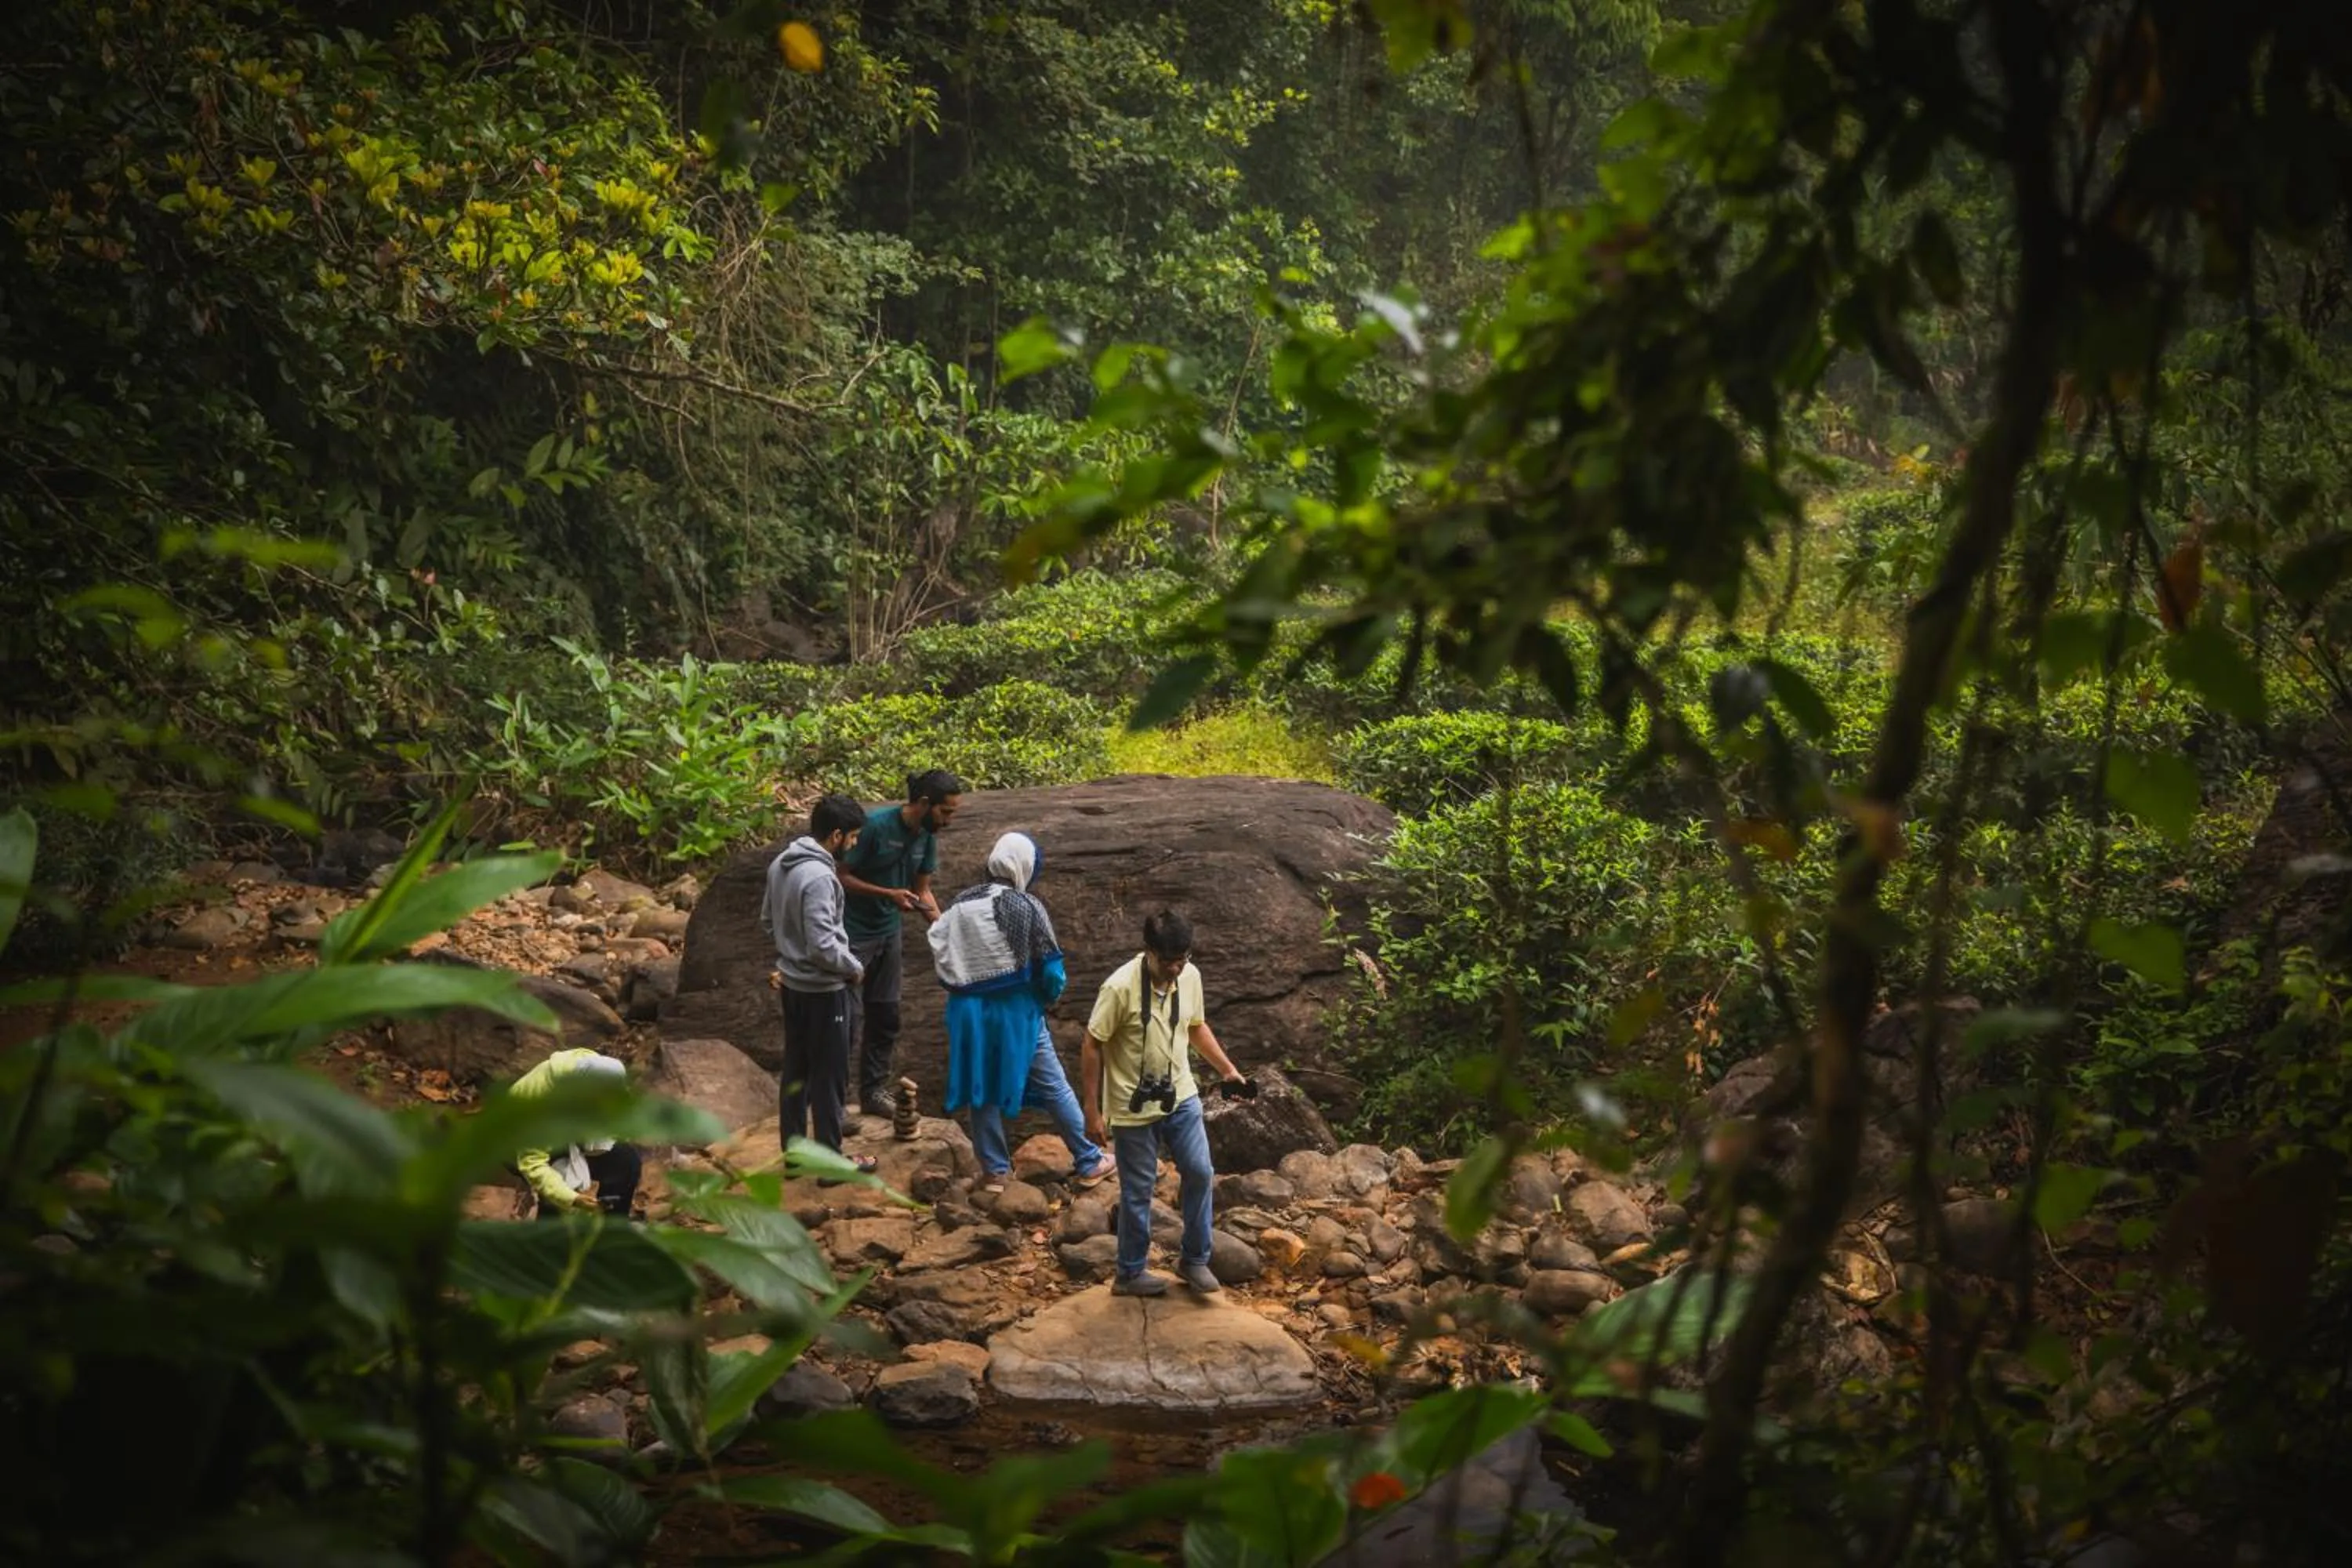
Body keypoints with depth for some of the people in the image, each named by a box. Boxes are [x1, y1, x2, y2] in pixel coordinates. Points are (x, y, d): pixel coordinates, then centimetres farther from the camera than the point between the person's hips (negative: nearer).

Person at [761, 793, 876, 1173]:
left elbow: (768, 921, 13)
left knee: (795, 1070, 17)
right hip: (822, 990, -9)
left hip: (792, 983, 9)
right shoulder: (819, 878, -27)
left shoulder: (780, 864, 1)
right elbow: (823, 946, -29)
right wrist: (854, 968, -12)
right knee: (829, 1077, 3)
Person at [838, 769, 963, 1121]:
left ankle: (874, 1092, 25)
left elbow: (922, 891, 9)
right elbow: (842, 877, -18)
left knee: (885, 1017, 13)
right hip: (853, 934, -7)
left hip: (888, 933, 7)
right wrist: (889, 894, -26)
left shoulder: (927, 837, -1)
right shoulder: (875, 826, -23)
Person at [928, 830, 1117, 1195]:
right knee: (1054, 1086, 8)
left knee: (982, 1087, 14)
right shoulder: (1027, 907, -11)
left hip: (969, 1010, 3)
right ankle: (1089, 1161, 17)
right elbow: (1050, 966, -8)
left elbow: (939, 954, 2)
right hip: (1017, 1011, -3)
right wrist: (1050, 996, 11)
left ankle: (994, 1170, 19)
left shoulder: (959, 904, 1)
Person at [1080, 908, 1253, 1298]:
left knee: (1199, 1173, 7)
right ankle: (1129, 1274, 23)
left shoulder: (1190, 977, -6)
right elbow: (1092, 1047, -16)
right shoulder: (1120, 988, -24)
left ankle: (1194, 1259, 25)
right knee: (1138, 1192, 5)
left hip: (1181, 1098, 5)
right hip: (1135, 1108, -5)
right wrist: (1093, 1110, -15)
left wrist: (1227, 1069, 9)